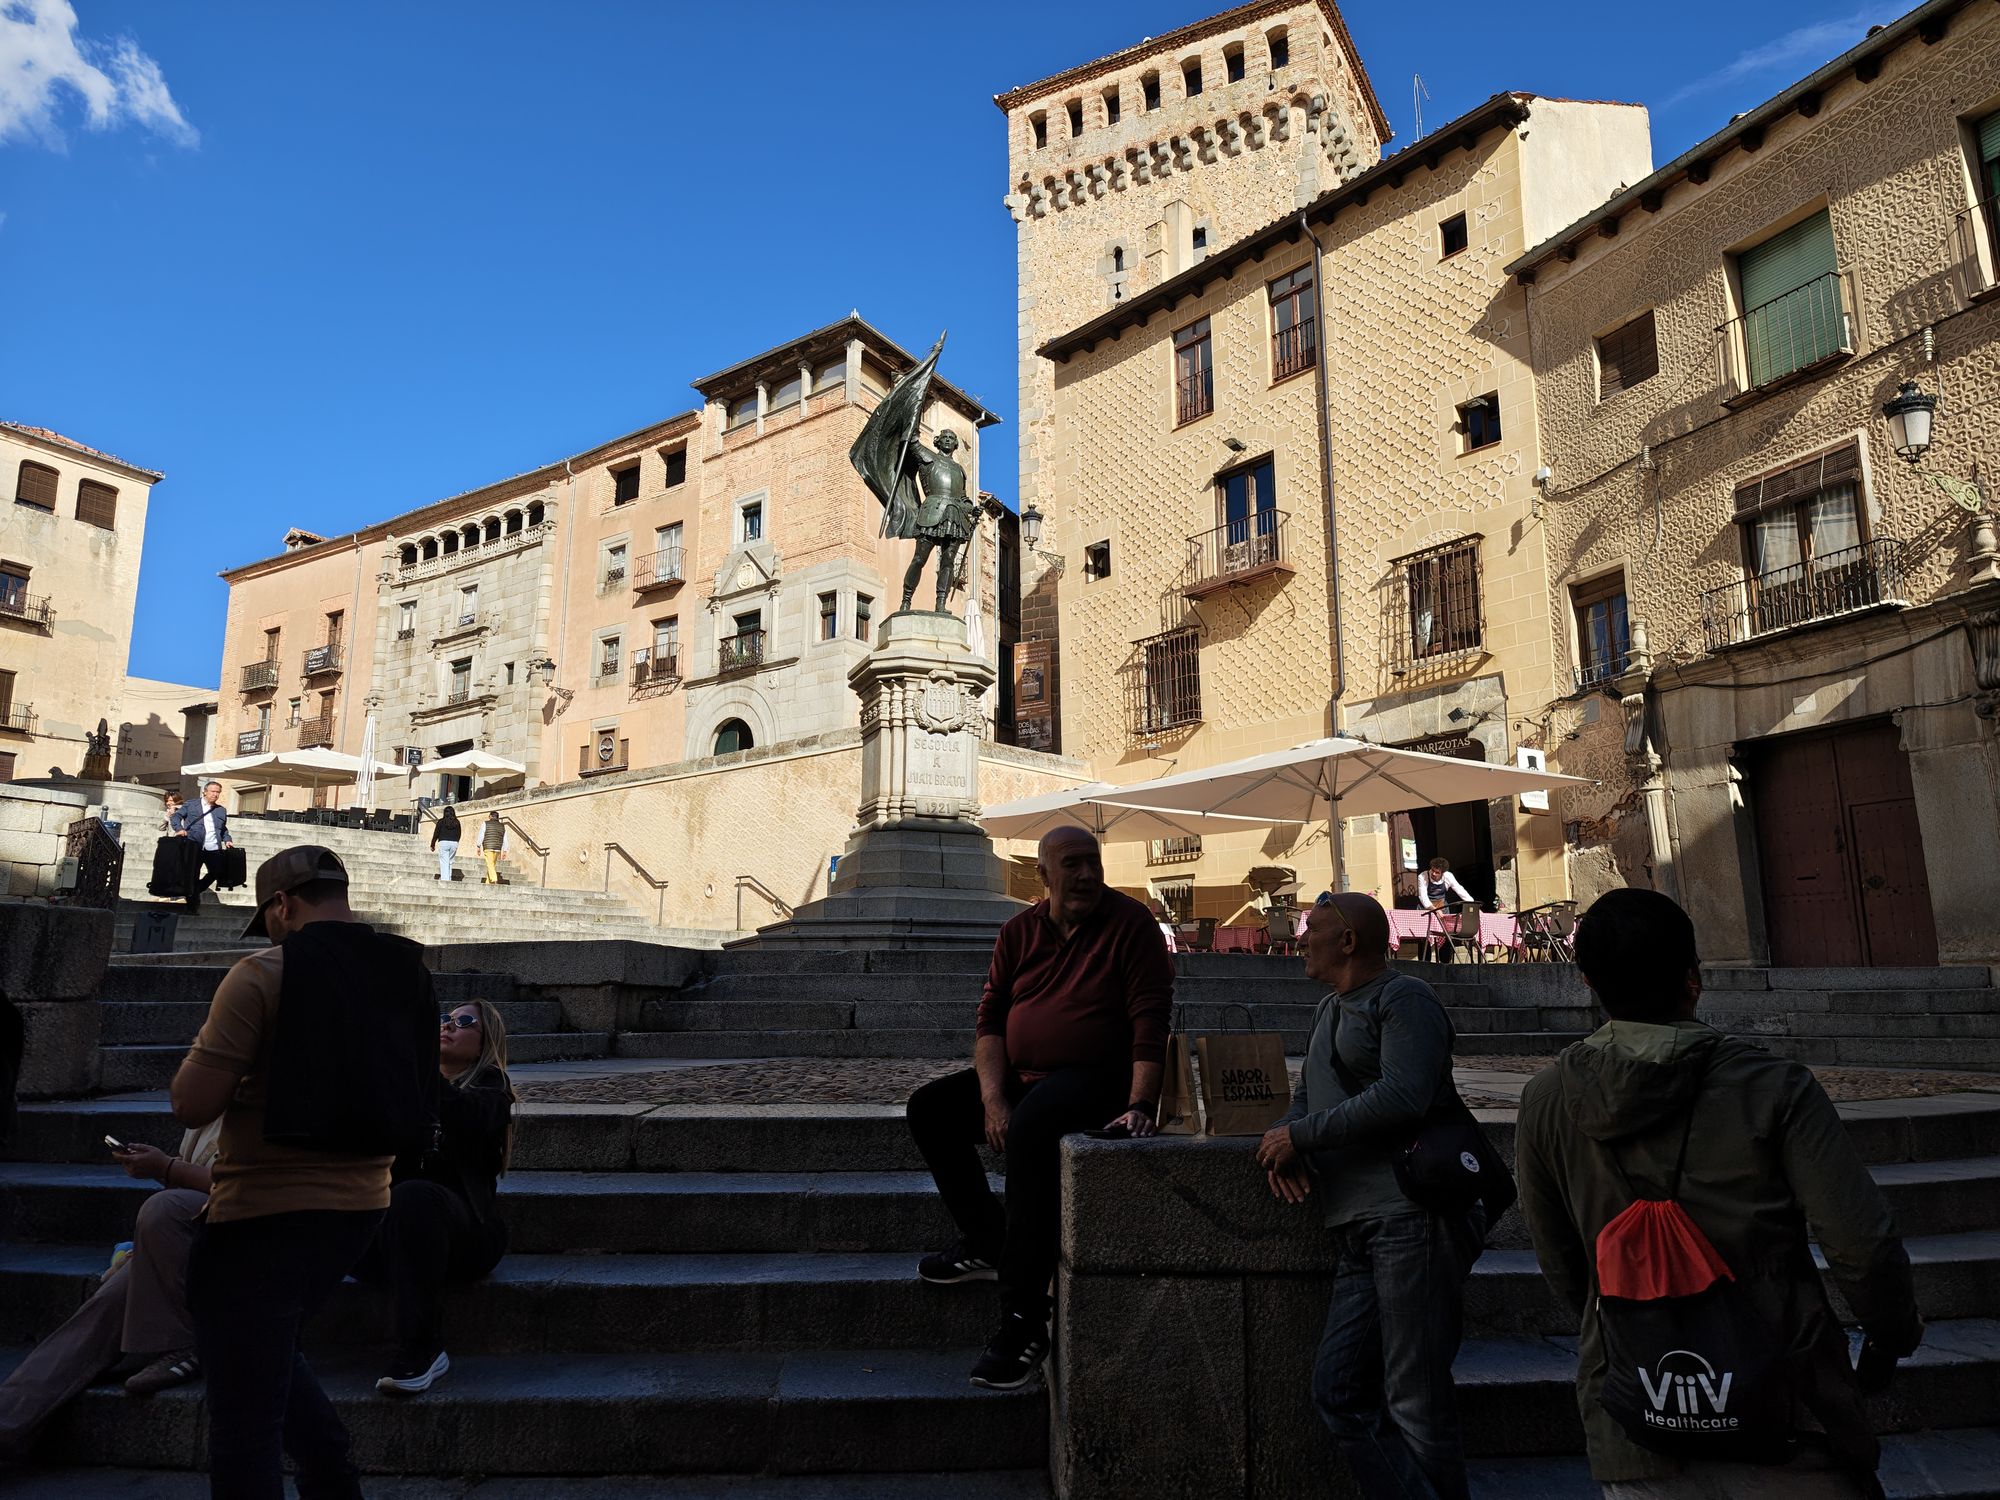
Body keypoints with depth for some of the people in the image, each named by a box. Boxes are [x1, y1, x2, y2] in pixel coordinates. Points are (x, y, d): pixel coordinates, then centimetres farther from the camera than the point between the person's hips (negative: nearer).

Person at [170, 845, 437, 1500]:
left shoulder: (264, 974, -15)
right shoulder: (406, 972, 4)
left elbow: (192, 1105, -18)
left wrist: (204, 1049, 3)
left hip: (264, 1214, -7)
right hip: (360, 1204, 7)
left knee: (245, 1426, 6)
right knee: (271, 1352, 31)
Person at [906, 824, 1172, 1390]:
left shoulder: (1130, 922, -8)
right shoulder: (1020, 931, 6)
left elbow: (1150, 1019, -14)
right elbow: (990, 1019, 4)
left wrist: (1139, 1104, -25)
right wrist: (992, 1098, -10)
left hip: (1094, 1077, -7)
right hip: (1019, 1074, 7)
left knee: (1030, 1128, -35)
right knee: (928, 1109, -3)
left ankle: (1023, 1324, -29)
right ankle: (987, 1242, 6)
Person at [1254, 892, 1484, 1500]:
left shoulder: (1404, 999, -4)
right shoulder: (1331, 1010, 24)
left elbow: (1404, 1097, -19)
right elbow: (1307, 1100, 25)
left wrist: (1301, 1135, -12)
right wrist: (1281, 1142, 2)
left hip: (1414, 1215, -9)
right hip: (1361, 1233, 9)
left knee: (1416, 1399, -3)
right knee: (1340, 1392, 5)